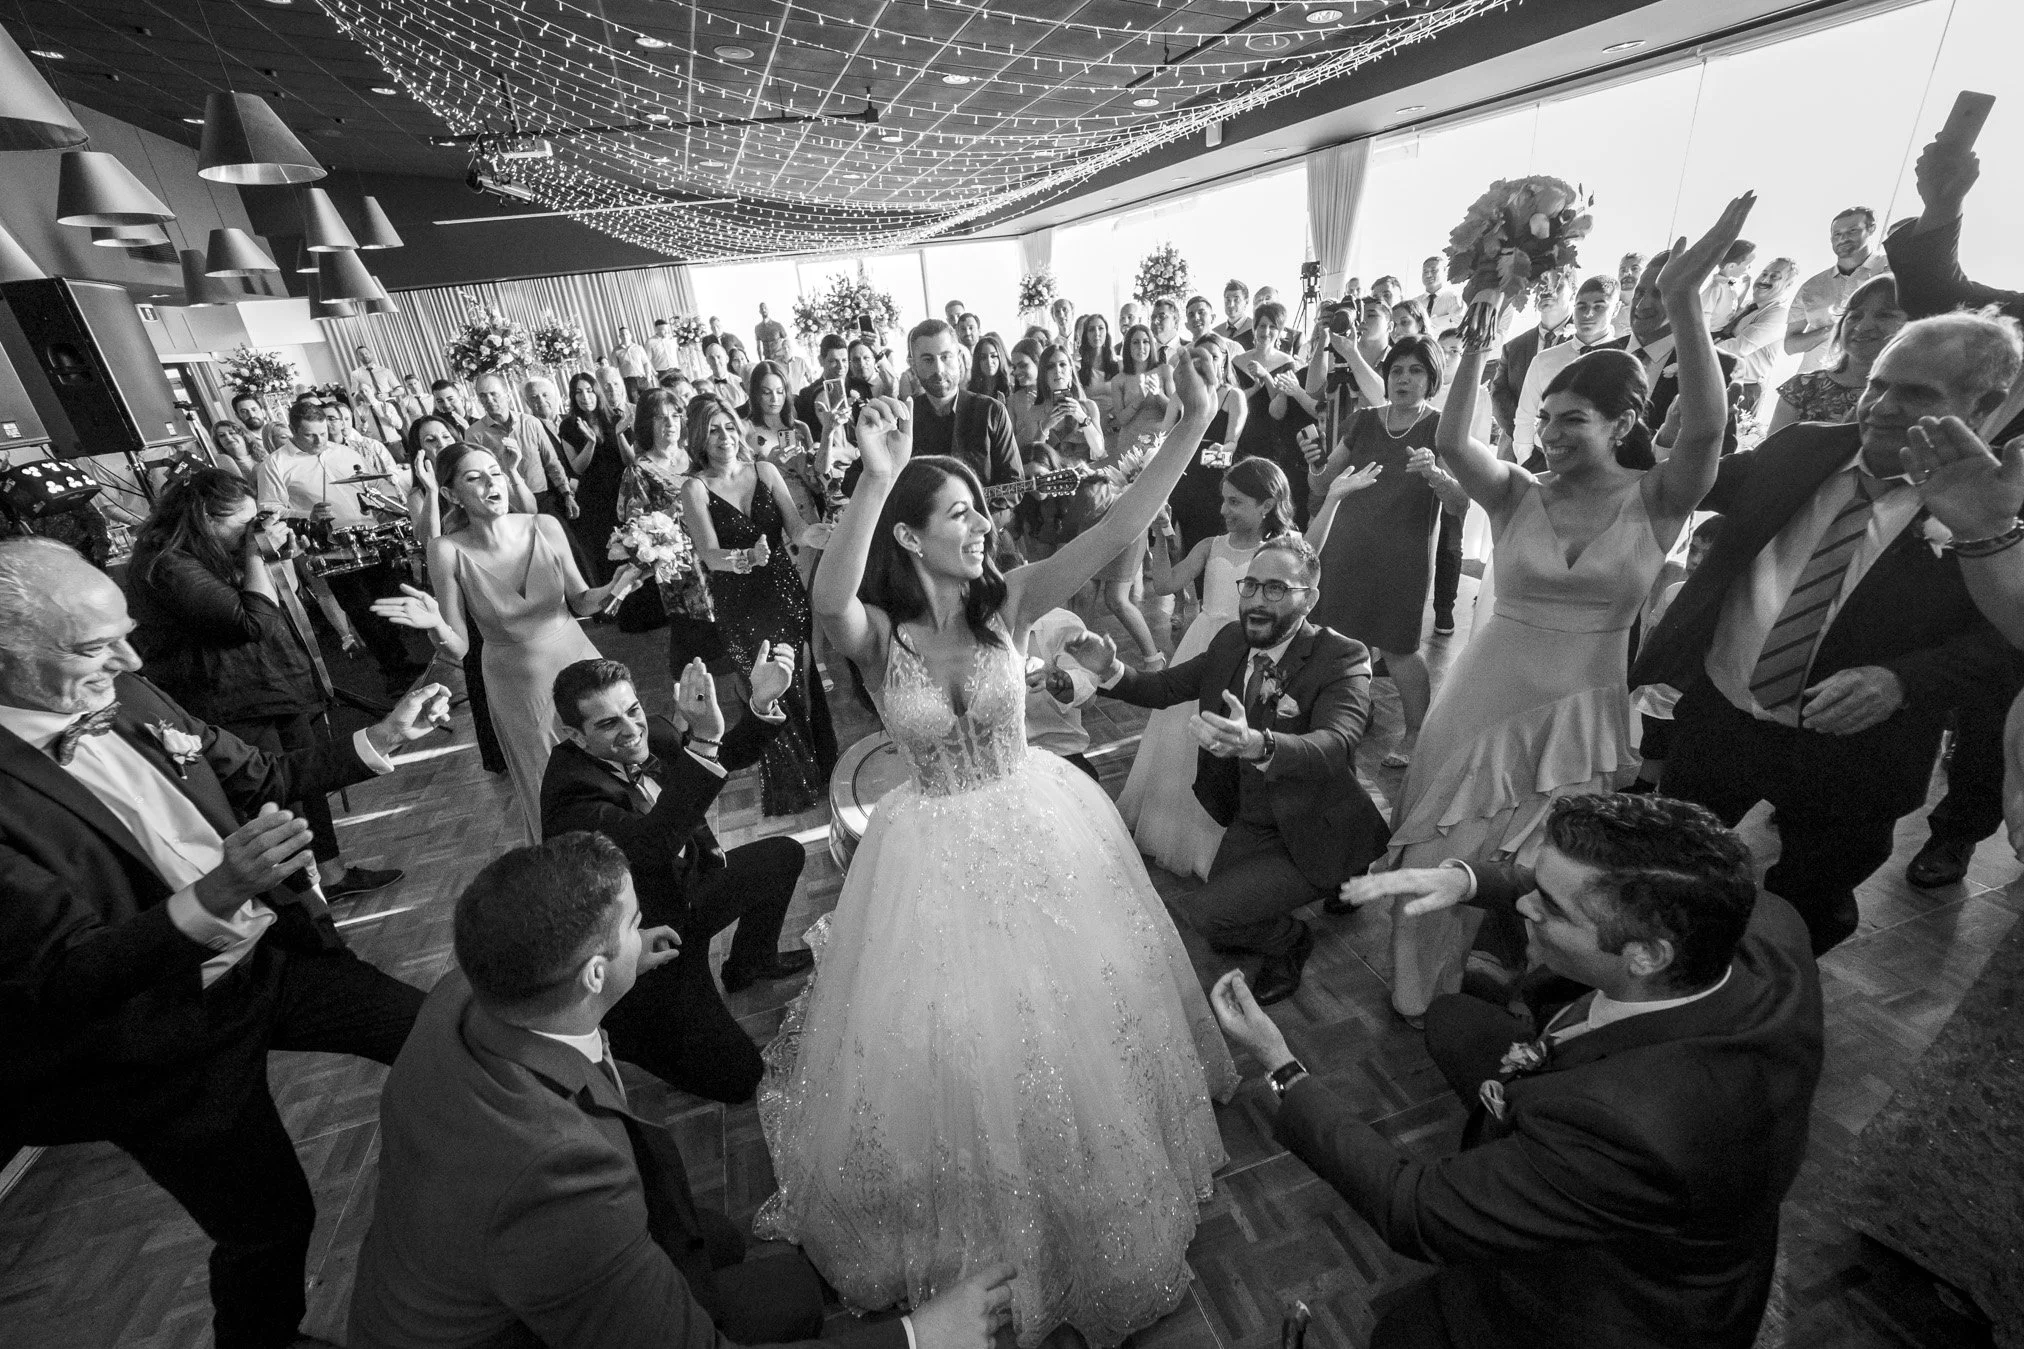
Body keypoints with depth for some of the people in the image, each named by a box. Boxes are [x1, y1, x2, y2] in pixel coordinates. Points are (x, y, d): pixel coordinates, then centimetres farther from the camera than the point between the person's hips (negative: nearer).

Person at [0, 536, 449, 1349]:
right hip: (169, 1037, -5)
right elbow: (66, 974, -24)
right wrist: (208, 898, -40)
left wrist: (380, 740, 0)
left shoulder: (130, 699, -4)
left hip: (271, 954, 5)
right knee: (269, 1227, 11)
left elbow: (258, 778, 10)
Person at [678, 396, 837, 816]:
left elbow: (796, 526, -4)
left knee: (804, 681, 8)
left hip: (787, 592, 2)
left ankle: (822, 768, 30)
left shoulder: (764, 470, 3)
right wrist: (748, 557, -36)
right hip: (740, 605, -2)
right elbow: (710, 554, -16)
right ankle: (790, 787, 24)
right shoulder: (695, 488, -5)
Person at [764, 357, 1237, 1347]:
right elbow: (827, 600, -38)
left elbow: (1114, 533, -17)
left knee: (1066, 1024, 20)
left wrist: (1191, 428, -24)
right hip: (938, 853, -1)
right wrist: (877, 480, -48)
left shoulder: (1006, 603, -9)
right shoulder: (876, 633, -14)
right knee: (951, 1044, 16)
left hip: (1040, 831, 2)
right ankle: (976, 1214, 50)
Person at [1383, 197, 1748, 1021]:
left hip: (1582, 713, -1)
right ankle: (1431, 991, 39)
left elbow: (1706, 427, -25)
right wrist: (1475, 341, -25)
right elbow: (1450, 443, -19)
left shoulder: (1658, 502, -6)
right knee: (1447, 853, 14)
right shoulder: (1519, 494, -3)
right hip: (1485, 698, 1)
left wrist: (1683, 301, -30)